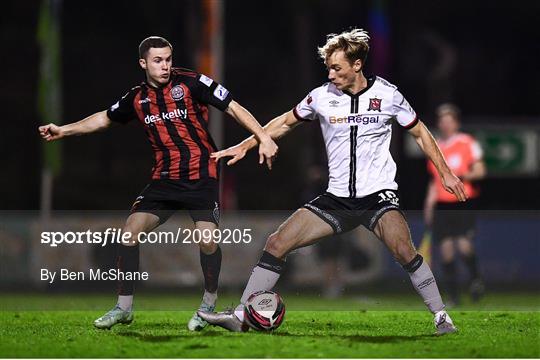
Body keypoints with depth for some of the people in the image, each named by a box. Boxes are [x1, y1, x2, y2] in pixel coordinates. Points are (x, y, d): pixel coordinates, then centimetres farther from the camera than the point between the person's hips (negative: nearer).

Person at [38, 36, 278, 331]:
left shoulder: (191, 83, -7)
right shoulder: (137, 98, 6)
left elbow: (233, 107, -6)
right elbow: (105, 118, 23)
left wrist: (263, 137, -15)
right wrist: (64, 130, 20)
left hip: (201, 177, -4)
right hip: (164, 180, 4)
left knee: (207, 238, -19)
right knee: (131, 230, -7)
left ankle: (209, 304, 5)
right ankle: (124, 307, 6)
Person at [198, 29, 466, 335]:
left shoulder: (388, 94, -4)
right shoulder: (322, 96, 1)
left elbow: (420, 132, 9)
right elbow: (285, 123, 18)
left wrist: (445, 172, 6)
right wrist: (245, 146, 13)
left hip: (378, 193, -3)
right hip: (337, 197, 3)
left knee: (403, 250, -29)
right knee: (277, 244, -7)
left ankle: (442, 317, -16)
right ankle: (240, 316, 1)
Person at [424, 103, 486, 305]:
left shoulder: (467, 143, 0)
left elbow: (480, 171, -5)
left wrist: (460, 175, -21)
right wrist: (429, 205, 16)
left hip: (464, 202, -5)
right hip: (442, 205, 5)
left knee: (463, 244, -19)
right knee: (445, 247, -3)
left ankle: (475, 279, 6)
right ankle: (453, 295, 4)